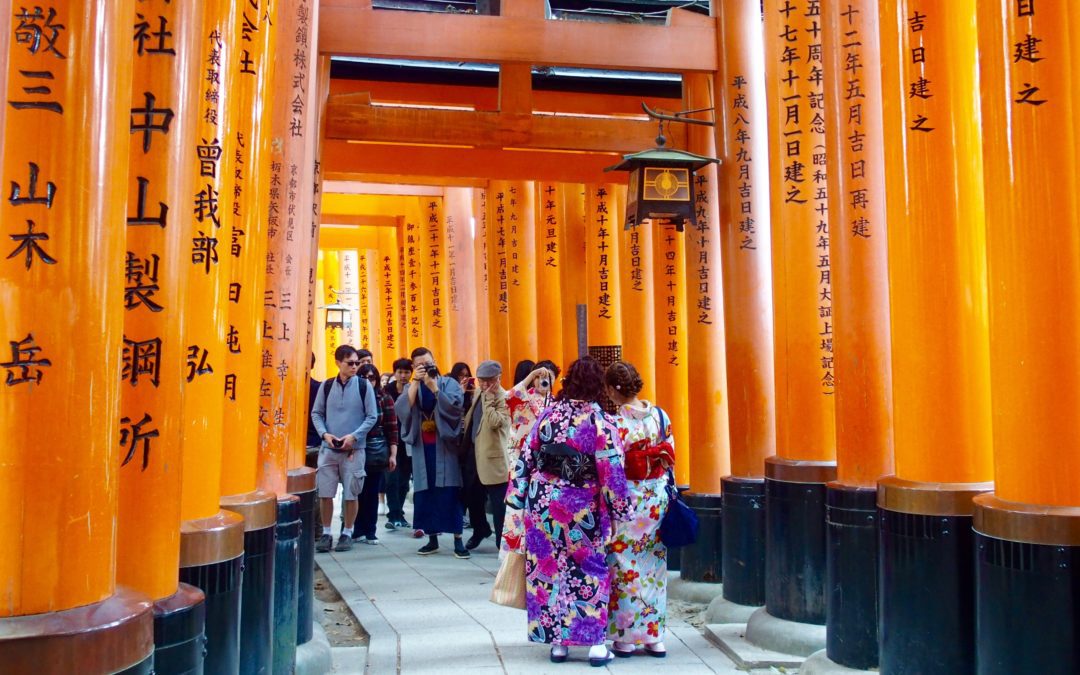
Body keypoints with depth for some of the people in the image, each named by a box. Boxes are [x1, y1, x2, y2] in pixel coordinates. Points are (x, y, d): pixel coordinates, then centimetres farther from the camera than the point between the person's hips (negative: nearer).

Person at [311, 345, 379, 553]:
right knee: (325, 493, 3)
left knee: (350, 494, 3)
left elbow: (372, 417, -2)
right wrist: (324, 434, -7)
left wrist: (354, 436, -13)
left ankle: (347, 533, 17)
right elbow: (316, 413, 9)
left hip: (354, 448, -2)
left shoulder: (364, 386, -2)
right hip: (328, 448, 2)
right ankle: (326, 533, 17)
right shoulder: (327, 386, 4)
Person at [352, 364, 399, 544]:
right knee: (358, 492, 2)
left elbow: (392, 428, 1)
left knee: (372, 492, 6)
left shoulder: (385, 399, 1)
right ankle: (358, 529, 14)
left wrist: (393, 455, -4)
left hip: (377, 449, 0)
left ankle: (370, 531, 14)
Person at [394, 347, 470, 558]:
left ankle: (458, 541, -2)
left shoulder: (449, 382, 2)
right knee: (425, 492, 4)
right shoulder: (412, 387, 11)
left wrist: (433, 387, -18)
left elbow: (455, 407, -16)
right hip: (422, 447, 3)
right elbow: (401, 409, -9)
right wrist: (416, 382, -13)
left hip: (444, 445, -3)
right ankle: (432, 539, 14)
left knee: (449, 491, -5)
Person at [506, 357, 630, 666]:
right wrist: (618, 508, -2)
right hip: (582, 508, -3)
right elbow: (611, 470, -11)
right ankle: (596, 643, 9)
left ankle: (557, 642, 18)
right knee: (590, 570, 9)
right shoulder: (600, 420, -10)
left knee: (548, 569, 11)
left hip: (542, 502, 3)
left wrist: (517, 495, 9)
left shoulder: (549, 413, 0)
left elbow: (526, 456, 3)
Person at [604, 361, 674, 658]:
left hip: (626, 500, -5)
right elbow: (670, 459, 6)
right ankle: (655, 636, 19)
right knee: (654, 567, 12)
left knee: (624, 567, 6)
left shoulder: (614, 423, -14)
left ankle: (625, 637, 14)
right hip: (657, 499, 5)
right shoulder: (660, 416, 0)